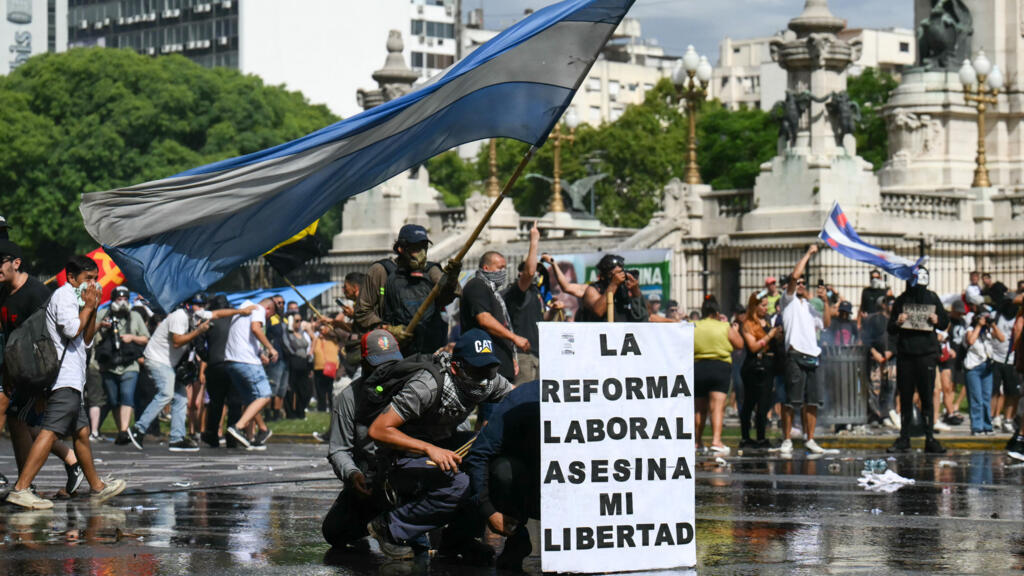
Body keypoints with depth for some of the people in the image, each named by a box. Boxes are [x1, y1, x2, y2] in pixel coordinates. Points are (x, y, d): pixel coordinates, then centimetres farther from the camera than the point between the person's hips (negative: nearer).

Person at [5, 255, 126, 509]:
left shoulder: (74, 298, 25)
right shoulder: (64, 295, -6)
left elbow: (86, 340, 25)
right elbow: (72, 330, -20)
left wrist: (93, 310, 15)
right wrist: (88, 306, -5)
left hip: (72, 378, 11)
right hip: (64, 377, -11)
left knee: (82, 431, 16)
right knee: (50, 431, -18)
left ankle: (97, 487, 25)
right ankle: (20, 488, -24)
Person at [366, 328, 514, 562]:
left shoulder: (491, 381, -9)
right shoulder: (428, 386, -28)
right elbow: (378, 430, -29)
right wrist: (430, 449, -38)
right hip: (407, 458, -7)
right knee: (458, 484, -34)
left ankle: (458, 538, -3)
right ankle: (390, 528, -12)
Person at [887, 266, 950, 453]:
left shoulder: (932, 298, 6)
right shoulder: (901, 301, 7)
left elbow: (946, 323, 12)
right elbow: (891, 330, 9)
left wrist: (937, 320, -9)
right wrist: (898, 323, -12)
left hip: (926, 353, -1)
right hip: (905, 355, 1)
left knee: (927, 397, -2)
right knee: (905, 397, 6)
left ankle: (930, 438, 0)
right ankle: (904, 438, 12)